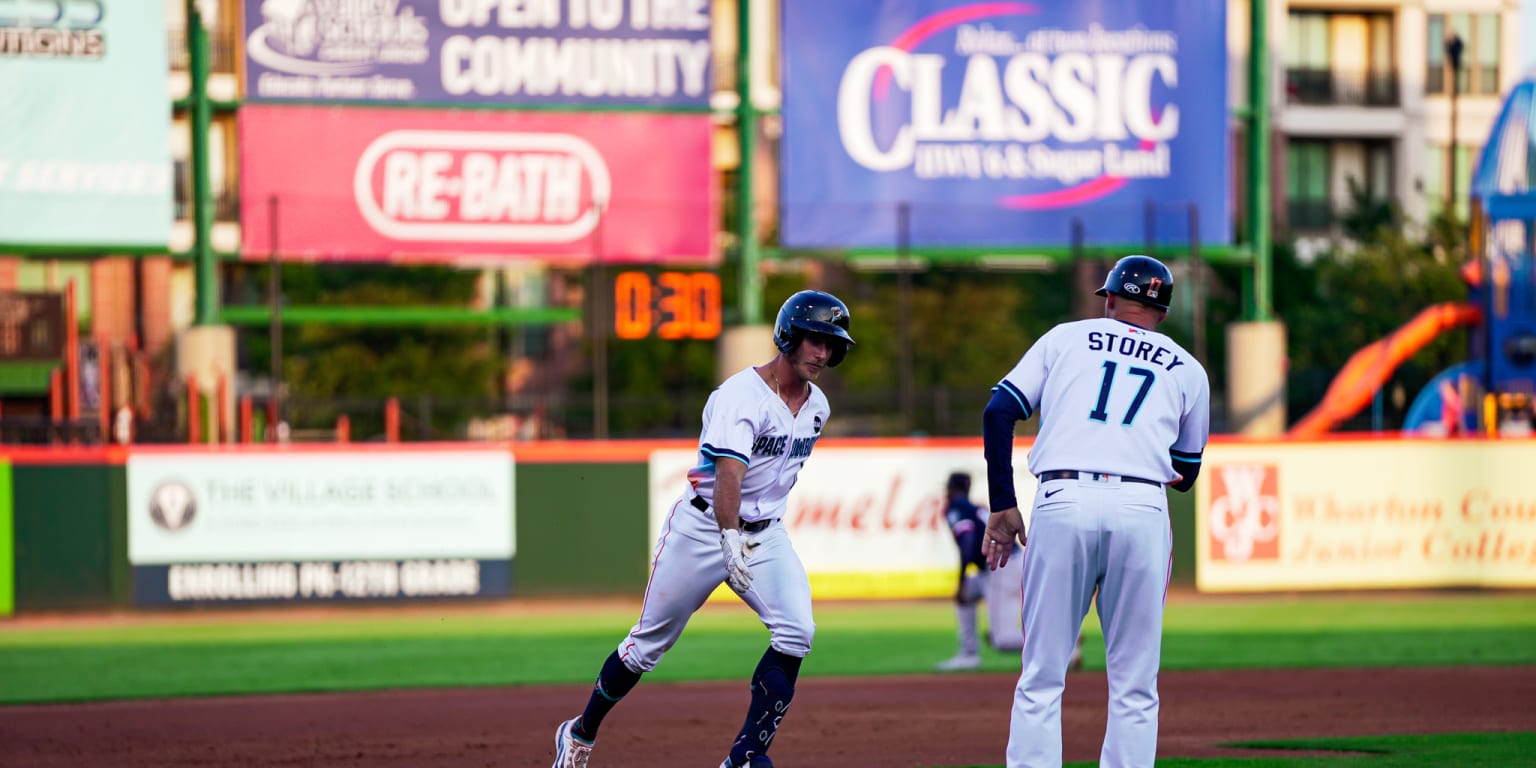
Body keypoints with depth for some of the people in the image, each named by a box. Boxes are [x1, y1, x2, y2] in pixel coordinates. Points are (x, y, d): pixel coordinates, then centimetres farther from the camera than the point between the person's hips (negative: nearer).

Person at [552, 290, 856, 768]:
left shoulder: (817, 406, 4)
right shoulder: (741, 396, -22)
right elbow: (728, 473, -37)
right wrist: (730, 542, -51)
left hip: (766, 533, 6)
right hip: (702, 527, -6)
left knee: (795, 633, -17)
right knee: (650, 642, 5)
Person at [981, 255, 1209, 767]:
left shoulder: (1065, 338, 18)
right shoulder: (1187, 369, 20)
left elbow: (998, 413, 7)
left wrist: (1003, 505, 8)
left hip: (1062, 502, -1)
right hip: (1141, 510, 1)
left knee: (1041, 679, 2)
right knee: (1134, 686, 6)